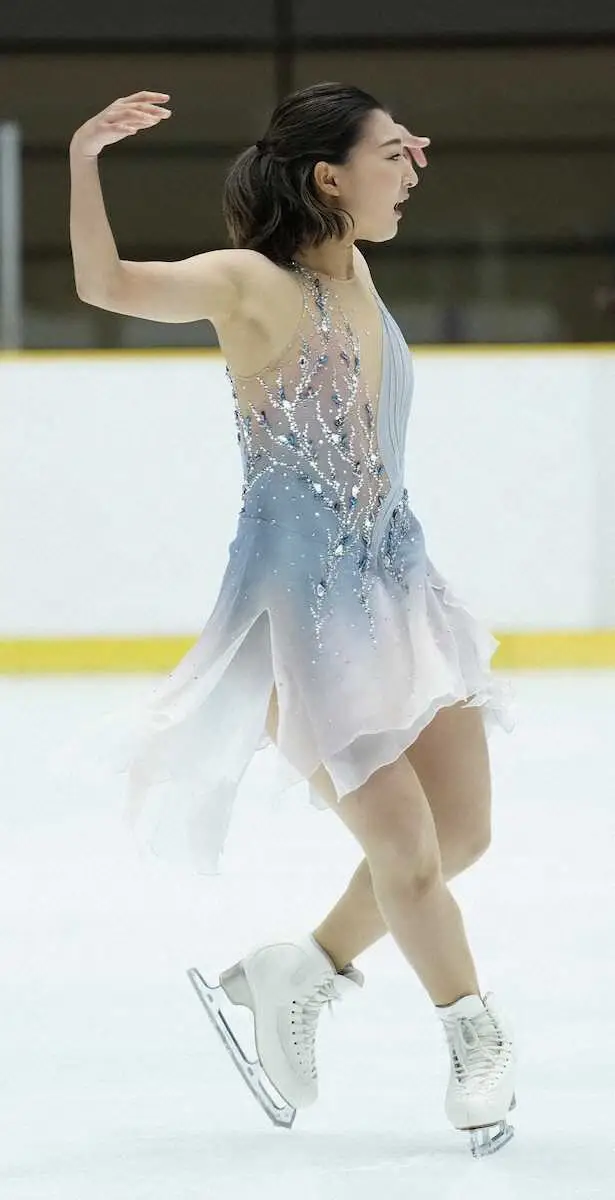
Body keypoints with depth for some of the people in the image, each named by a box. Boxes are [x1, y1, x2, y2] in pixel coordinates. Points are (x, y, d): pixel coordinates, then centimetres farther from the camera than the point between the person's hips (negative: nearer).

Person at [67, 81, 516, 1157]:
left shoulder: (355, 273, 5)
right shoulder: (255, 283, -17)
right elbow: (108, 283, -32)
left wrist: (389, 165, 17)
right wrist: (84, 159, -45)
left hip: (395, 585, 8)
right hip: (304, 607, -8)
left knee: (462, 832, 10)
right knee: (407, 852, -2)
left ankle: (289, 982, 25)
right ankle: (476, 1039, 21)